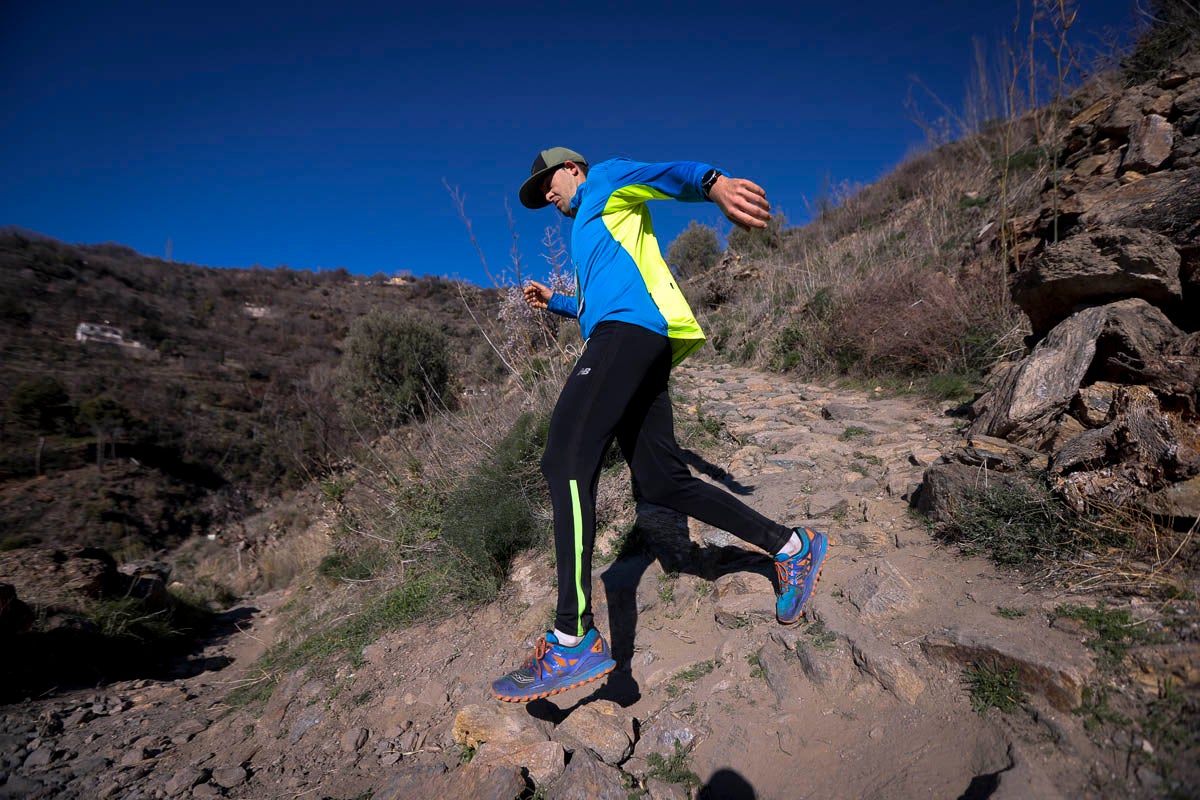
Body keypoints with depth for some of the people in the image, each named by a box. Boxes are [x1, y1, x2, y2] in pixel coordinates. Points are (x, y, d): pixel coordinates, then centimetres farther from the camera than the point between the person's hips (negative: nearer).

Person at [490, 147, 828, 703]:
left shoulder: (605, 183, 16)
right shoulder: (588, 234, 41)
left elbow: (663, 173, -7)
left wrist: (713, 182, -28)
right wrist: (553, 301, 41)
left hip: (631, 327, -10)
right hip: (632, 345, 10)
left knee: (565, 460, -24)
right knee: (660, 482, 1)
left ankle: (575, 641, -28)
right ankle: (789, 546, 10)